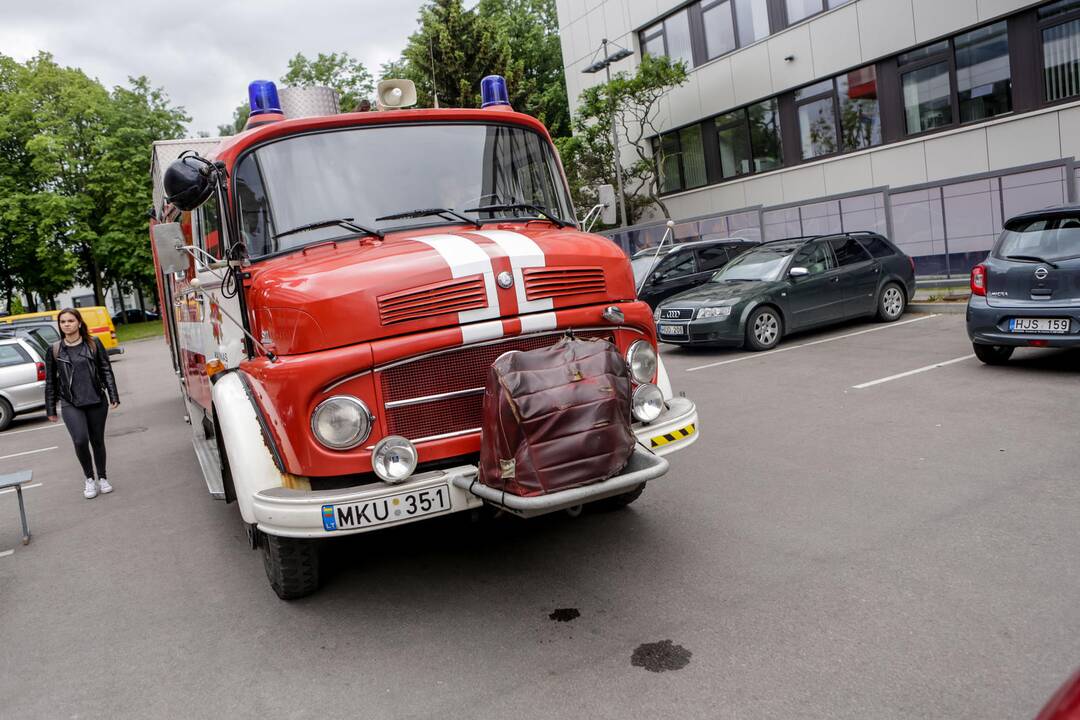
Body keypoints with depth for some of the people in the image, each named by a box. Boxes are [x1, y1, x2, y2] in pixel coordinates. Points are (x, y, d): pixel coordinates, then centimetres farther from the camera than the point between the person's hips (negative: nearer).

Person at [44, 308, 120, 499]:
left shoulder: (93, 343, 2)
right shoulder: (54, 350, 3)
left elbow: (106, 371, 4)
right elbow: (50, 381, 8)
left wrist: (113, 396, -3)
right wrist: (50, 409, 8)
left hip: (97, 401, 1)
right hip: (70, 404, -1)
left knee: (97, 441, 9)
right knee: (80, 440, -16)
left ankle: (102, 478, 27)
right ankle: (89, 479, 5)